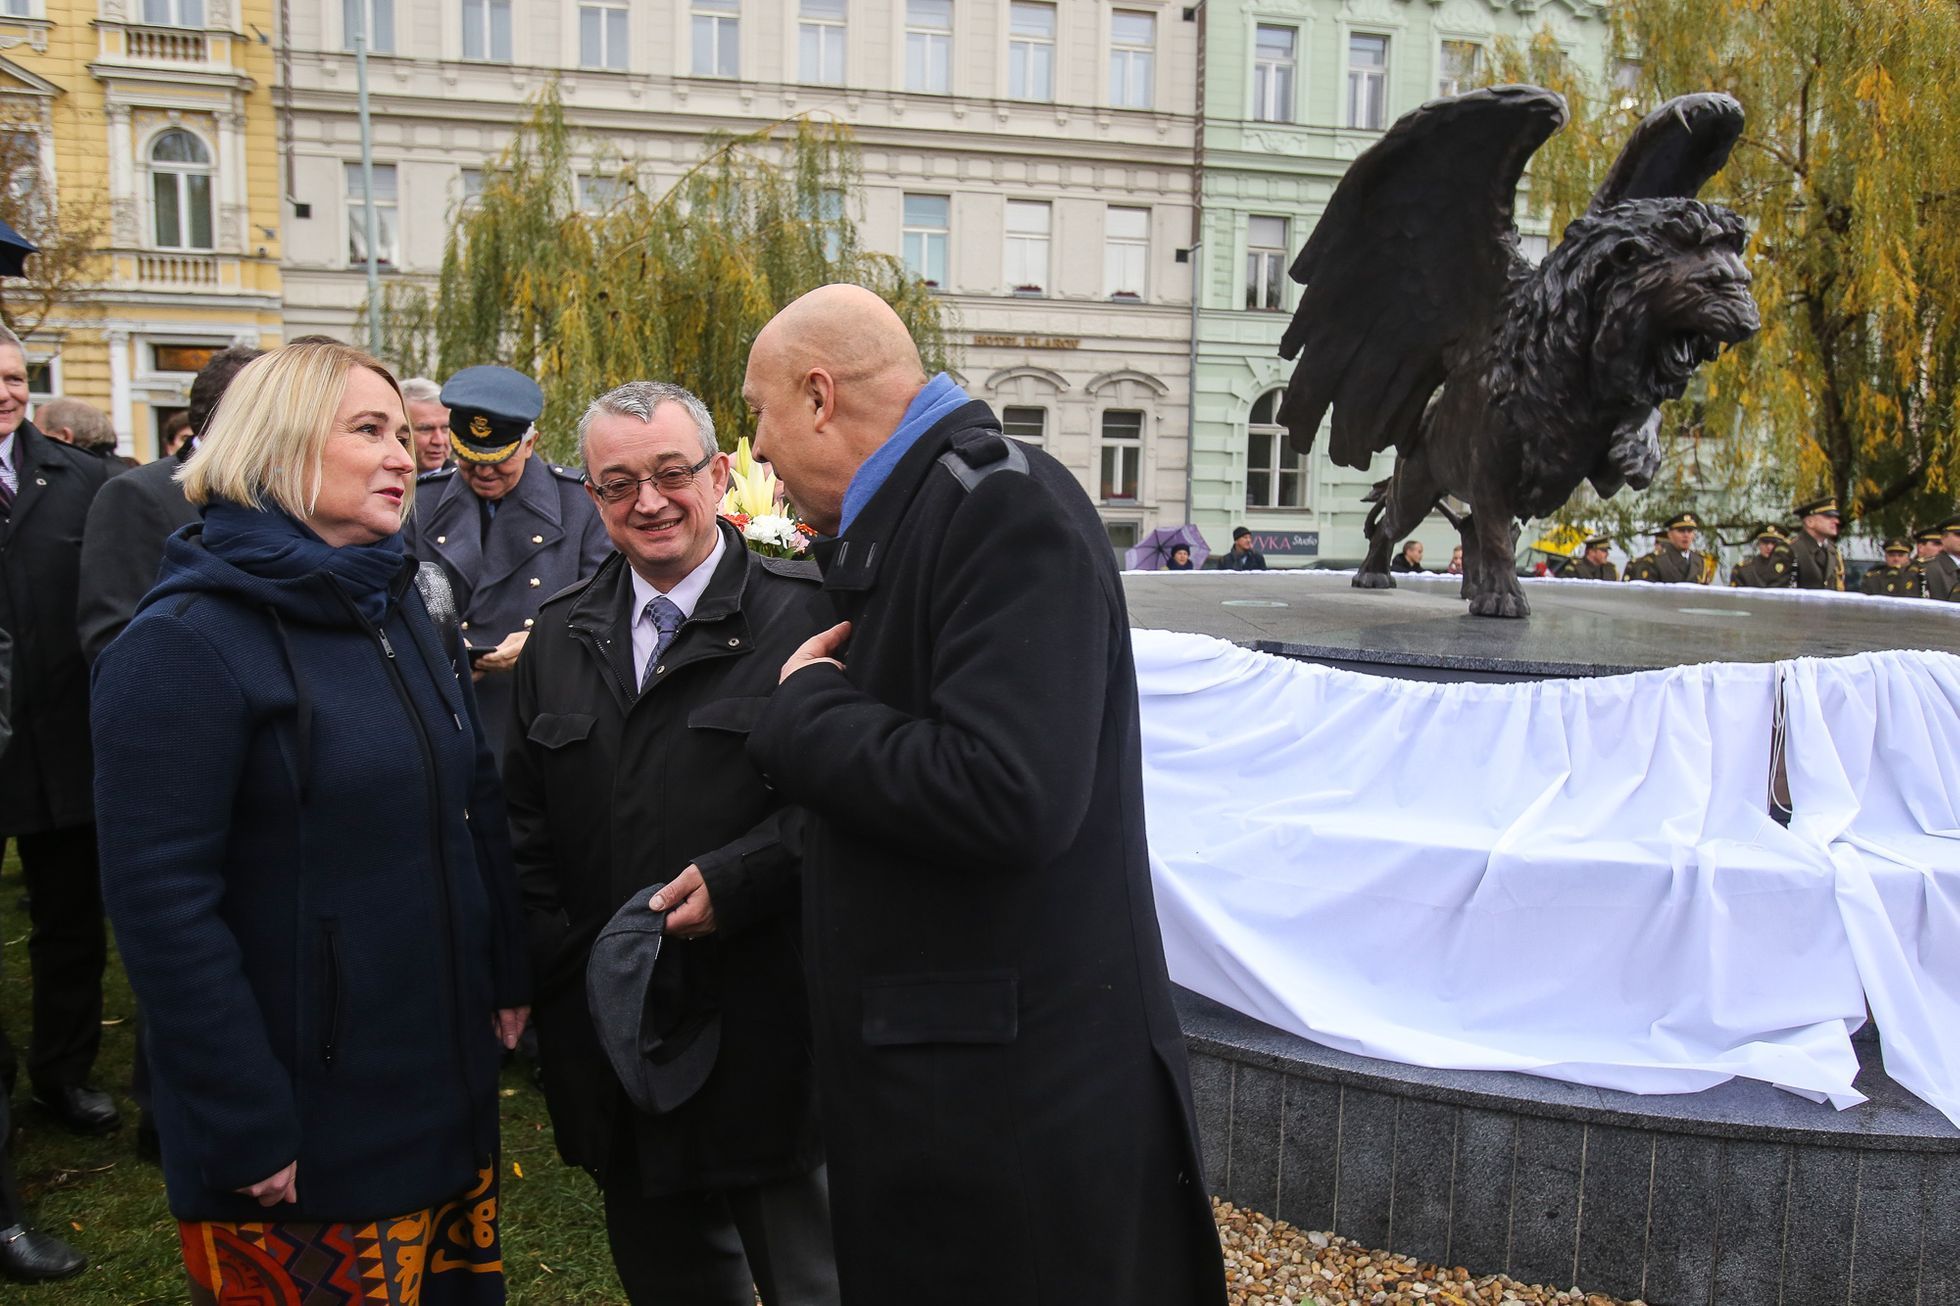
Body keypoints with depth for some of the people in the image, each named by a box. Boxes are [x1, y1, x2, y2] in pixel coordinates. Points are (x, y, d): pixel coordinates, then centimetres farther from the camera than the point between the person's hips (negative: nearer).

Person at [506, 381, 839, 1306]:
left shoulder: (805, 615, -8)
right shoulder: (560, 635, 9)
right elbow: (523, 817, 12)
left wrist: (736, 881, -20)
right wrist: (556, 953, 2)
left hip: (766, 1031, -5)